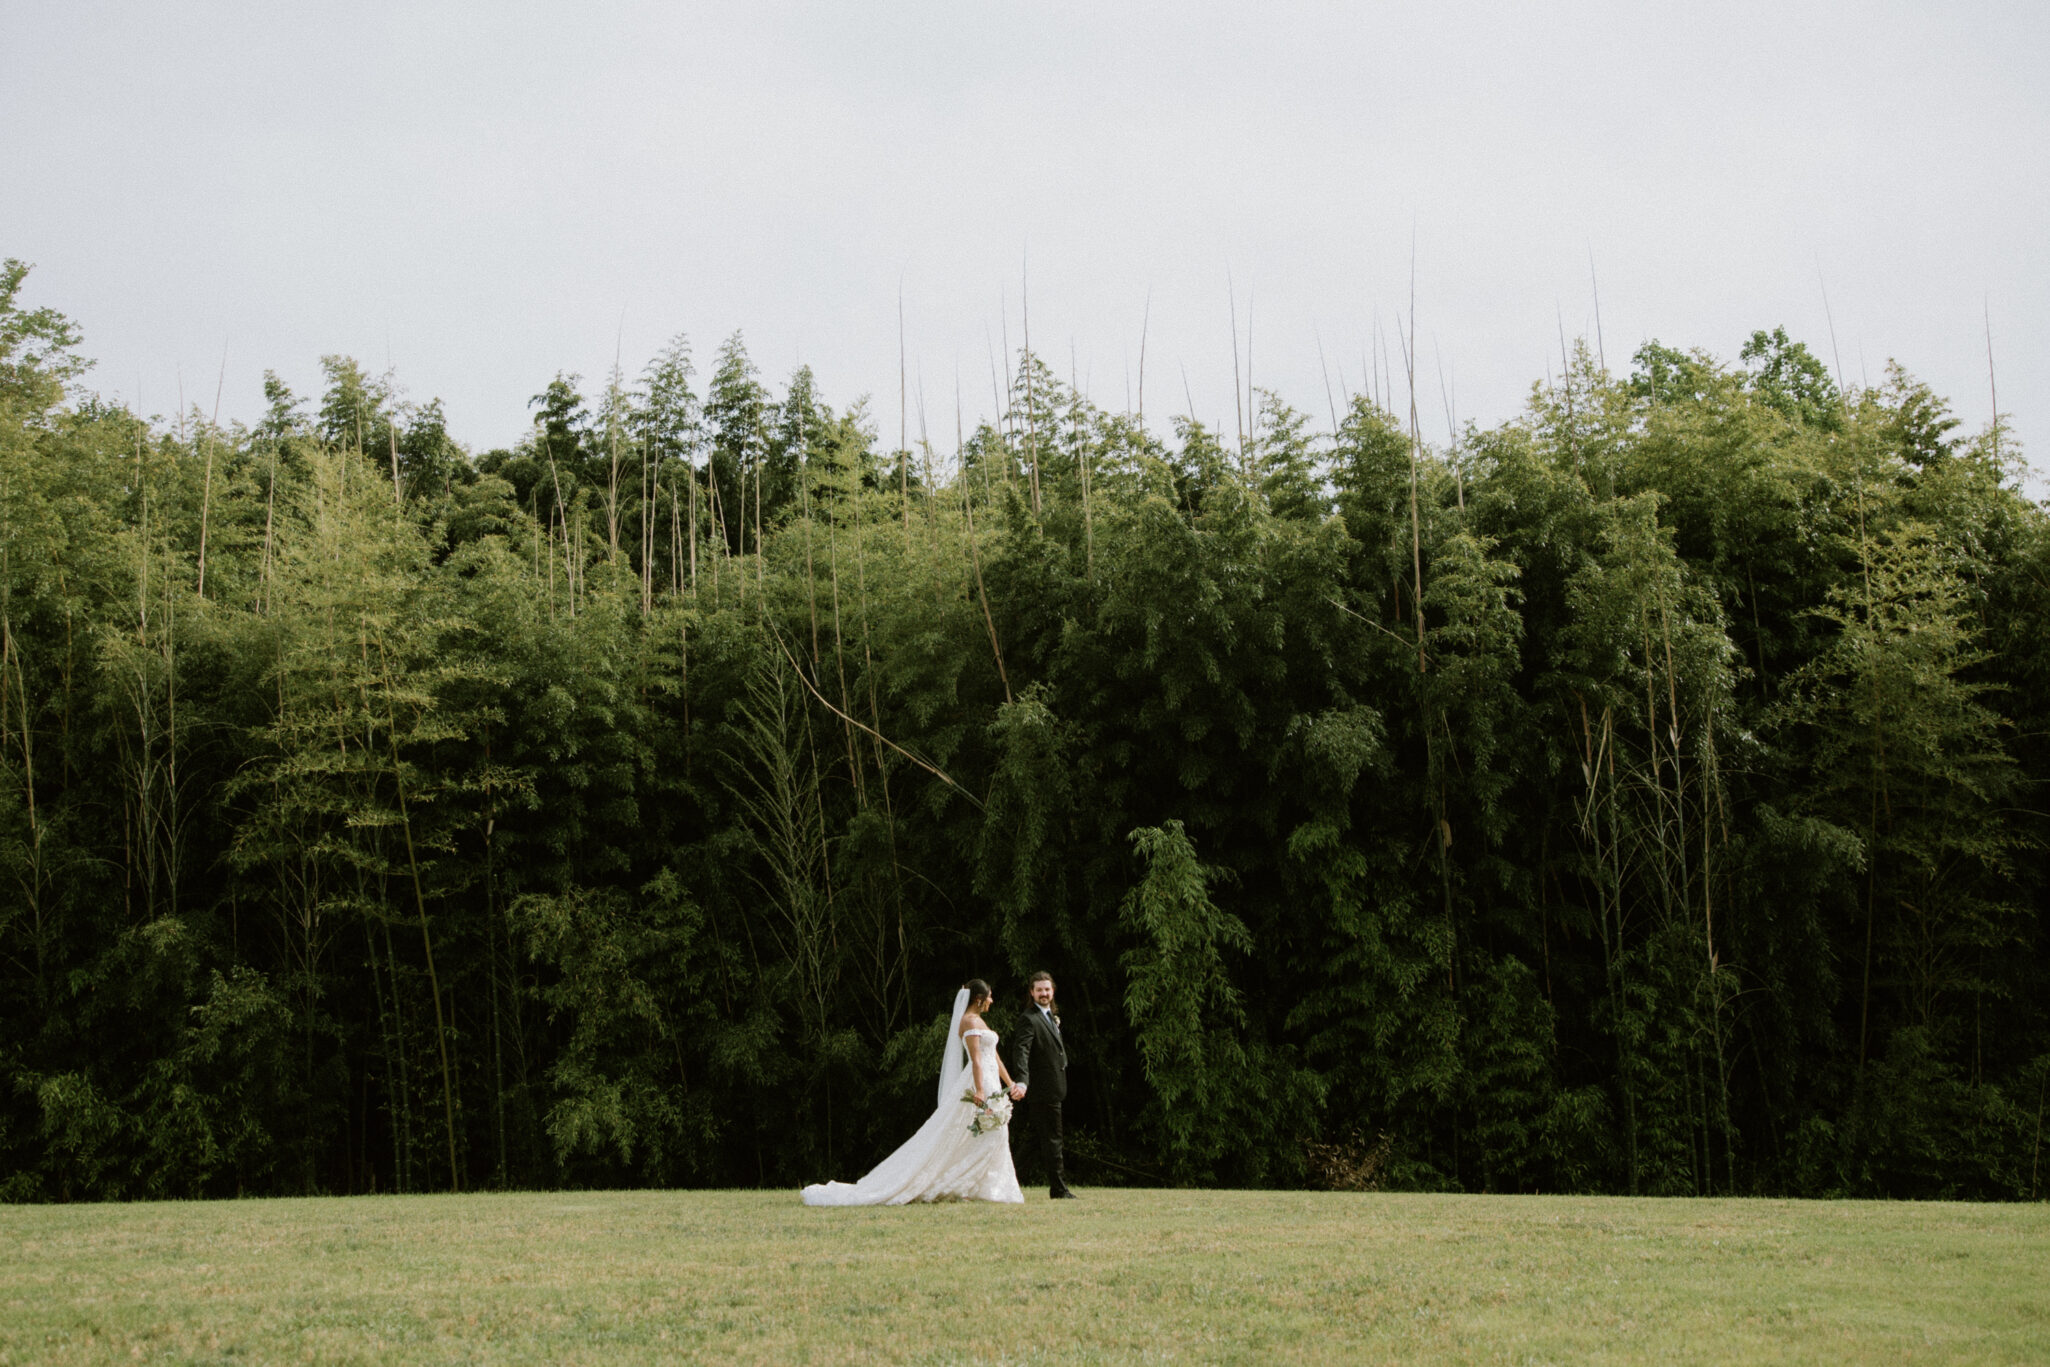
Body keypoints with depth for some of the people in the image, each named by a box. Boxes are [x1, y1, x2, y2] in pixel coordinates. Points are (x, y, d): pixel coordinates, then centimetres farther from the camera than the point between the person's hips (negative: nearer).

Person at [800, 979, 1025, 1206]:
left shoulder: (978, 1021, 20)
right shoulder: (969, 1021, -11)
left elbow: (994, 1057, 22)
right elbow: (975, 1059, -22)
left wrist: (1010, 1084, 19)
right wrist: (979, 1091, -30)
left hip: (989, 1086, 10)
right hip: (980, 1083, -10)